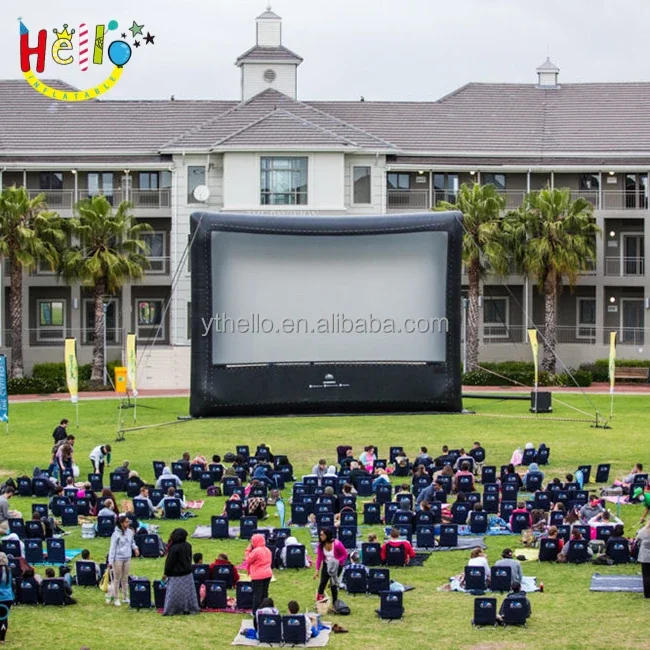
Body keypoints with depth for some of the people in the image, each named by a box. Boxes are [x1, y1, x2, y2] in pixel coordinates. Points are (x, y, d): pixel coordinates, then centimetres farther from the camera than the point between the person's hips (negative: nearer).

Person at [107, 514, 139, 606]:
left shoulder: (130, 532, 3)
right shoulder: (116, 534, -14)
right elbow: (112, 548, -12)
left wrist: (135, 548, -3)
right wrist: (110, 561, -16)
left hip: (127, 558, 5)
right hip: (118, 559, -5)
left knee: (125, 579, 13)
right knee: (117, 579, 4)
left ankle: (125, 597, 22)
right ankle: (116, 599, 12)